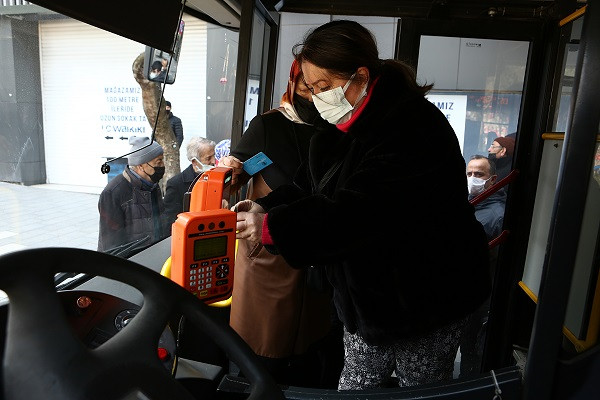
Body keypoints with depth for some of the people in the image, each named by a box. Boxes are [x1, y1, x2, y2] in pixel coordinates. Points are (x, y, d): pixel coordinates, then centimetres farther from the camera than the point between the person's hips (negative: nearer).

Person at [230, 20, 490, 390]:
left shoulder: (413, 130, -26)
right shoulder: (345, 129, 4)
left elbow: (359, 212, -35)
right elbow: (312, 187, 6)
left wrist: (273, 228, -31)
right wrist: (266, 208, -12)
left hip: (425, 301, -7)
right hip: (367, 299, 8)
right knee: (354, 388, 21)